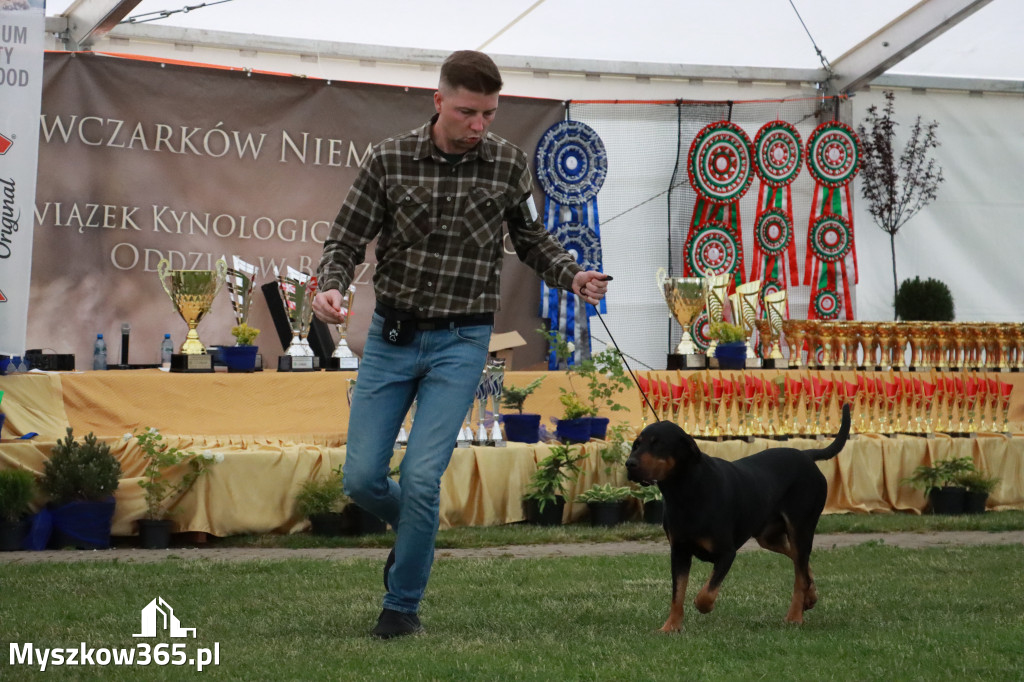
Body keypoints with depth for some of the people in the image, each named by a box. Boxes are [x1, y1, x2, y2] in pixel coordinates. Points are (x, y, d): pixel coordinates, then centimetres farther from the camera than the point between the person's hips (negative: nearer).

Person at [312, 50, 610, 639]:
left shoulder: (508, 164, -5)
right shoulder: (390, 160, -7)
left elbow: (532, 240, 9)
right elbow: (347, 239, -2)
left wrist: (573, 276, -11)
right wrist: (331, 286, -23)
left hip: (460, 342, -1)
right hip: (392, 335, 1)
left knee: (421, 478, -12)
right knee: (362, 478, 0)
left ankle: (404, 604, 7)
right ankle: (414, 533, 34)